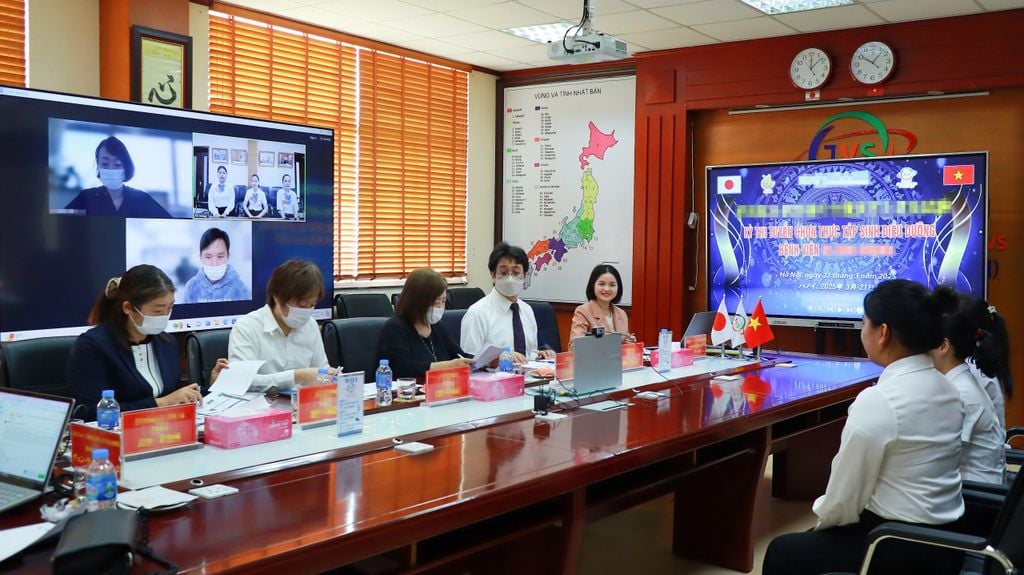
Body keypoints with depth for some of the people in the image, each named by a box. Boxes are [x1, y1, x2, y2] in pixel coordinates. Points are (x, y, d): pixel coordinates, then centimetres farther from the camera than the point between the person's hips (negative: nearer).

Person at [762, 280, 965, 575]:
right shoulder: (947, 389, 3)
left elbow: (843, 501, -16)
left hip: (902, 551, -8)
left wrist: (821, 517, 5)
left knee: (783, 551, 13)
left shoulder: (878, 400, -23)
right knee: (812, 539, 27)